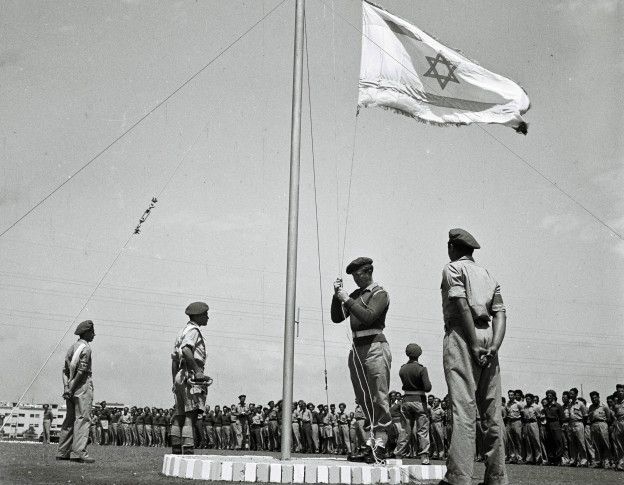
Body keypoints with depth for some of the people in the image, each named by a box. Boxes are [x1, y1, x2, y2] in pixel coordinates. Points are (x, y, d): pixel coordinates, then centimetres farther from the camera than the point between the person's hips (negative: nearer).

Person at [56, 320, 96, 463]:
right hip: (82, 388, -9)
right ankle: (79, 452, -14)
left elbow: (65, 370, 13)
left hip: (71, 389, 9)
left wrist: (66, 386, 6)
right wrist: (72, 388, -14)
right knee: (82, 419, -9)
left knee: (69, 419, 12)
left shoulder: (71, 347, 18)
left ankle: (63, 452, 15)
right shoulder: (85, 348, -9)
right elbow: (82, 370, -17)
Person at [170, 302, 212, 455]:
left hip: (180, 377, 10)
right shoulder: (193, 330, -5)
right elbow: (186, 350, -25)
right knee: (190, 416, -14)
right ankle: (188, 452, -20)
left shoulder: (182, 332, 24)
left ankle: (176, 454, 12)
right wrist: (198, 370, -24)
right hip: (191, 376, -10)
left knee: (179, 416, 10)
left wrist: (175, 382, 25)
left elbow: (174, 360, 24)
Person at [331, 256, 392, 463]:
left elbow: (368, 316, -18)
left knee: (379, 399, -7)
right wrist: (337, 295, 1)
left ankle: (379, 447, -7)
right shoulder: (356, 294, 18)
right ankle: (369, 445, 9)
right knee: (364, 400, 6)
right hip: (357, 348, 7)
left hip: (374, 347, -7)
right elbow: (337, 318, 14)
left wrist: (347, 299, -15)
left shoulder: (379, 294, -2)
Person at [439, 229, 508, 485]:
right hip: (488, 336, 6)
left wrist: (474, 344, -15)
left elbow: (462, 305, -11)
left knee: (463, 407, -13)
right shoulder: (488, 275, 24)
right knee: (491, 411, 8)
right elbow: (500, 313, 10)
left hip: (461, 335, -6)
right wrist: (494, 346, -2)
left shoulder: (453, 268, 5)